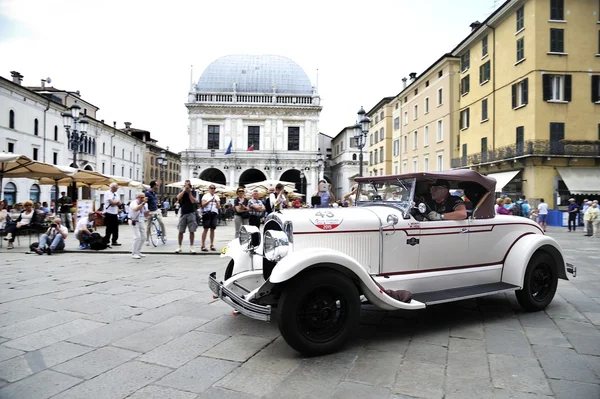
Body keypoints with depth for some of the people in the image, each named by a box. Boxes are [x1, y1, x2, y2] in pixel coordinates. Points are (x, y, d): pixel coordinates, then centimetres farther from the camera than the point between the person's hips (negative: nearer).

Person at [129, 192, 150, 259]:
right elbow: (136, 209, -41)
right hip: (134, 221, -7)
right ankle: (134, 253, -9)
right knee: (137, 237, -16)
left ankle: (138, 252, 23)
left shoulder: (145, 204, 4)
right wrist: (143, 203, -48)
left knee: (142, 238, 8)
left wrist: (147, 213, -11)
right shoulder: (134, 203, -16)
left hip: (142, 222, 7)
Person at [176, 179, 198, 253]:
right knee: (180, 231, 2)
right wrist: (184, 190, -12)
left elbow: (193, 201, -10)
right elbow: (178, 197, -13)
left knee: (192, 231, -2)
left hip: (191, 213, -1)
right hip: (183, 213, 1)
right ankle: (179, 247, 12)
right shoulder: (182, 192, 7)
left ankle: (191, 247, 7)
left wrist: (189, 192, -7)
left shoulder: (193, 192, 4)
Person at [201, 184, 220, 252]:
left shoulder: (217, 197, 15)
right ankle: (203, 245, -7)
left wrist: (216, 202, -10)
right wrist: (209, 201, -17)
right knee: (206, 229, -8)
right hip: (207, 213, -4)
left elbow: (218, 207, 9)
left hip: (214, 213, 4)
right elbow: (203, 205, -6)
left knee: (212, 229, 5)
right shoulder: (205, 196, 5)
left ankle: (212, 245, 12)